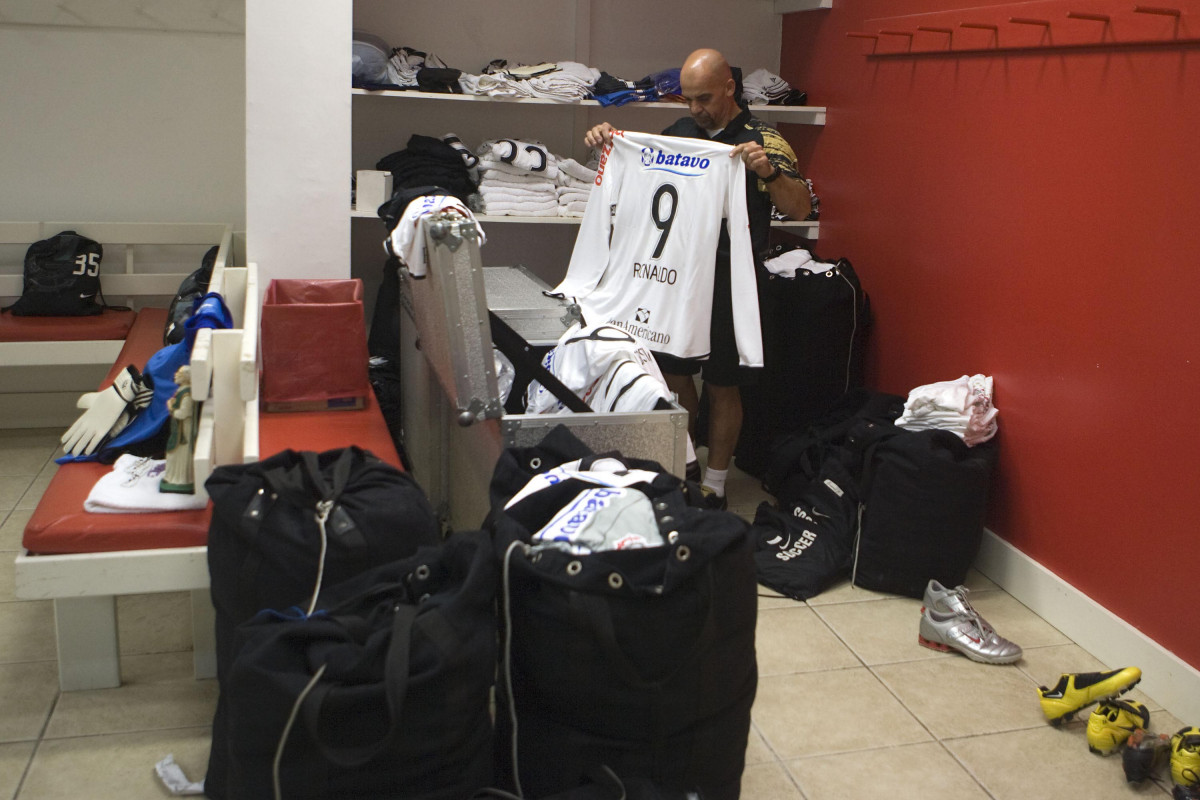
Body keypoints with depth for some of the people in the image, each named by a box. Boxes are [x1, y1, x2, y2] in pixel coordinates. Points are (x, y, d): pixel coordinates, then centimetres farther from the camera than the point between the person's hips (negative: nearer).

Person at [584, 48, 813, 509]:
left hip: (728, 282, -5)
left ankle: (714, 485, 17)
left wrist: (768, 171, -34)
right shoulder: (679, 133, 8)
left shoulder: (761, 140, -7)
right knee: (673, 372, 12)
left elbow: (800, 208, -15)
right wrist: (605, 144, 1)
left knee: (722, 385, 3)